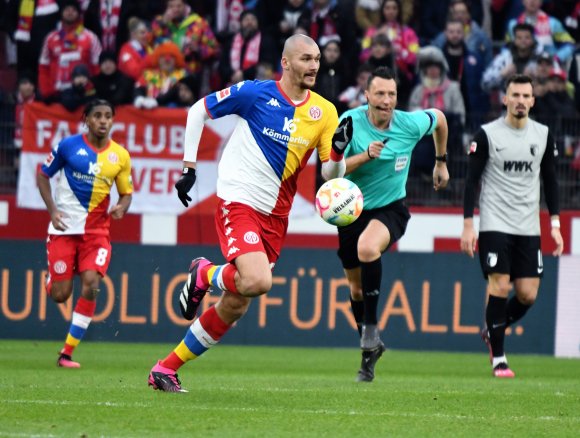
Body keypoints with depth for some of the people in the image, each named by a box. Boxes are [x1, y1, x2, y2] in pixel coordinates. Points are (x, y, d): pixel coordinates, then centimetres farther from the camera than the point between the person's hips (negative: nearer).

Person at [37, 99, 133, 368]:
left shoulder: (120, 156, 2)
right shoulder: (68, 146, -5)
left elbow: (126, 192, 12)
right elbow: (42, 176, 4)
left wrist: (121, 208, -12)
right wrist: (53, 210, -8)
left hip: (97, 230, 2)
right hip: (64, 228, -2)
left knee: (90, 286, -16)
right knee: (59, 295, -4)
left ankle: (67, 353, -6)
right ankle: (51, 280, 37)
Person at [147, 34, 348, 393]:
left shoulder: (324, 112, 3)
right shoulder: (256, 93, -7)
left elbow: (331, 174, 4)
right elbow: (199, 110, 3)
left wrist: (338, 150, -17)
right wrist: (189, 166, 0)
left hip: (275, 215, 5)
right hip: (239, 202, -5)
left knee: (234, 307, 5)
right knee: (258, 281, -29)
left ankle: (166, 369, 18)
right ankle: (205, 275, 5)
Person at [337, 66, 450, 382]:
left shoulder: (410, 124, -12)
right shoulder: (350, 122, -14)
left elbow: (439, 118, 12)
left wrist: (441, 161, 21)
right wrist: (365, 156, -33)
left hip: (391, 209, -2)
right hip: (353, 211, 2)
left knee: (367, 248, -35)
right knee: (356, 287, 10)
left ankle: (371, 325, -23)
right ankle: (370, 349, 32)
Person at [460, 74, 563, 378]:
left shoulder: (543, 135, 6)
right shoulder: (487, 134, -5)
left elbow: (550, 180, 13)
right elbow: (471, 180, -2)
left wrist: (555, 224, 7)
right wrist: (468, 225, -8)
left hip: (528, 228, 4)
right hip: (495, 224, -4)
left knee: (528, 295, -2)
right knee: (500, 287, -12)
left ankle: (492, 332, 26)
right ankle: (498, 359, -1)